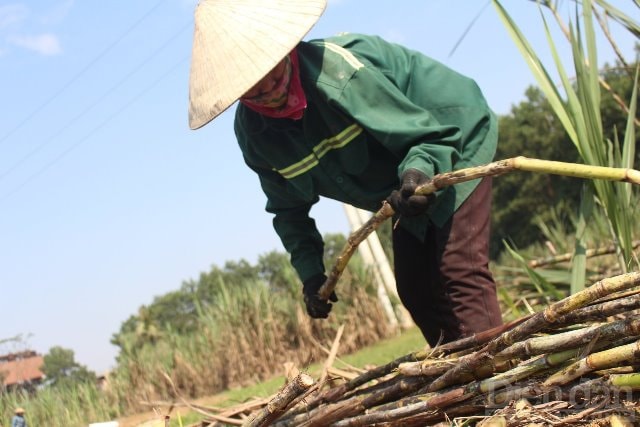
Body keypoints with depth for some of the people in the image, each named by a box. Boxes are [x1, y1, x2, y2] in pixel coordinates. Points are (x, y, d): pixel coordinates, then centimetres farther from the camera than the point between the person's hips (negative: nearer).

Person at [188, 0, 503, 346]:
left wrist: (420, 168, -48)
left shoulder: (338, 68, -34)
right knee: (414, 290, 8)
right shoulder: (252, 133, -13)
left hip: (454, 146, -7)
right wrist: (310, 271, -3)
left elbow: (431, 129, -28)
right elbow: (288, 207, 4)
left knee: (460, 272, -20)